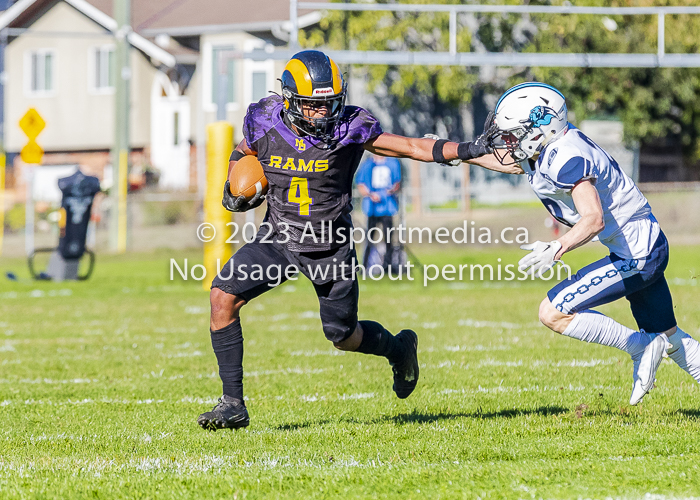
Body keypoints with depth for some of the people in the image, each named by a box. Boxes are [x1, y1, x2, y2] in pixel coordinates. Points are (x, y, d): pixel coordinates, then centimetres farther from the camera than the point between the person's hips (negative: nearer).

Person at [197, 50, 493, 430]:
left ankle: (398, 348, 45)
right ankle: (233, 404, -9)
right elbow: (242, 154, 12)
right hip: (278, 238, 2)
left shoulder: (349, 128, -17)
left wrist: (468, 150, -22)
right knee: (223, 296, -17)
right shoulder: (265, 122, -11)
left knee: (343, 336, 8)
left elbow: (412, 147, -12)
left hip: (331, 248, -2)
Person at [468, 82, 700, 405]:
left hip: (636, 253, -10)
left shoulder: (566, 159, -24)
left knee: (553, 313, -10)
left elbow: (594, 219, -35)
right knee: (668, 337, 19)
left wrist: (556, 249, -48)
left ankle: (639, 347, -2)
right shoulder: (546, 152, 5)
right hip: (649, 247, 10)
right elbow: (510, 162, 27)